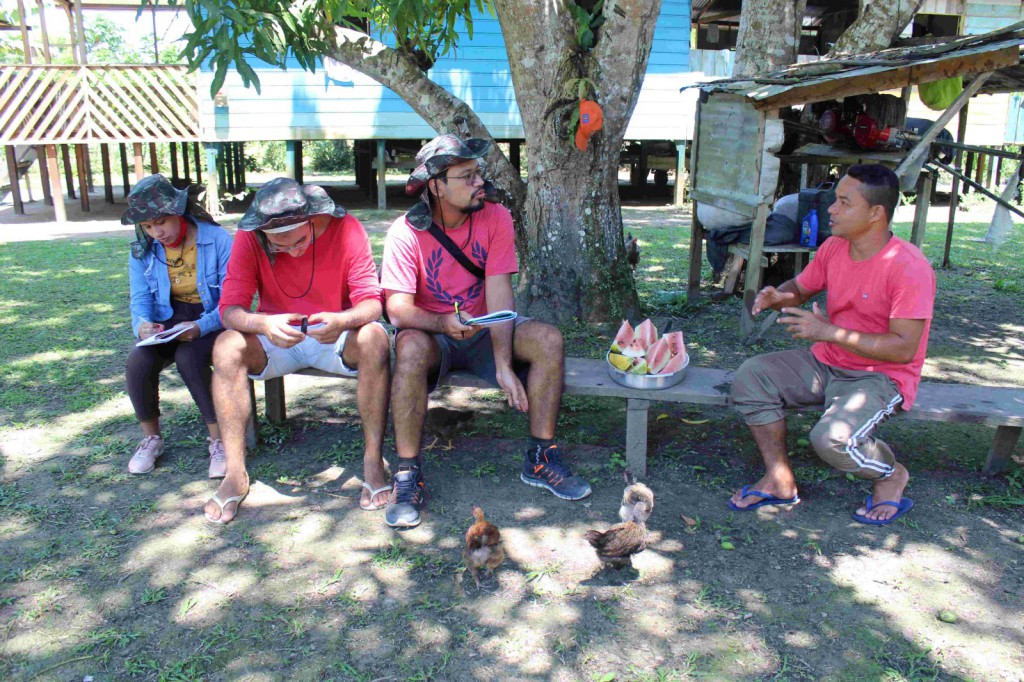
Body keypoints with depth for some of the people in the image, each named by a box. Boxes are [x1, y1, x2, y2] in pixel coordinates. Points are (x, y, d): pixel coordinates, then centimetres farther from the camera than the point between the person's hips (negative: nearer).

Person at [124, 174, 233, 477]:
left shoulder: (217, 240, -12)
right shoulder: (142, 250, 3)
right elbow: (140, 298, 3)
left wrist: (201, 327, -32)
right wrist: (142, 323, -21)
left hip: (211, 322, -4)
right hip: (167, 322, 4)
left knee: (188, 356, -35)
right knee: (138, 362, -25)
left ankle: (218, 439, -19)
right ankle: (151, 438, 1)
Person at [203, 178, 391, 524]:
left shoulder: (345, 229, -15)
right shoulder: (249, 238, -12)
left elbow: (371, 303, -18)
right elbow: (230, 308, -16)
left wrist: (343, 320, -41)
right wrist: (264, 324, -39)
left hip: (333, 338, -1)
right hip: (275, 340, 2)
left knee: (374, 339, -32)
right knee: (226, 346, -27)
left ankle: (373, 459, -23)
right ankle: (235, 473, -19)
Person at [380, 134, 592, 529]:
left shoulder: (496, 218, -9)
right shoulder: (406, 233, -15)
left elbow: (499, 296, -17)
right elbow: (398, 309, -23)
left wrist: (504, 365, -26)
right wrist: (444, 322, -44)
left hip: (484, 331, 3)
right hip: (432, 334, -2)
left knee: (548, 339, -22)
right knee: (410, 349, -36)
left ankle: (540, 459, -10)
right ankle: (407, 474, -24)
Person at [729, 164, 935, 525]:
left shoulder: (909, 267, -22)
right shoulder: (834, 247, 0)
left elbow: (904, 349, -25)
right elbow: (800, 288, 16)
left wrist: (829, 332, -29)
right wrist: (777, 297, -10)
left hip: (881, 376, -7)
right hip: (825, 362, 7)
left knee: (832, 438, -31)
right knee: (751, 376, -12)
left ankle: (891, 473, 6)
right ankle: (780, 481, 0)